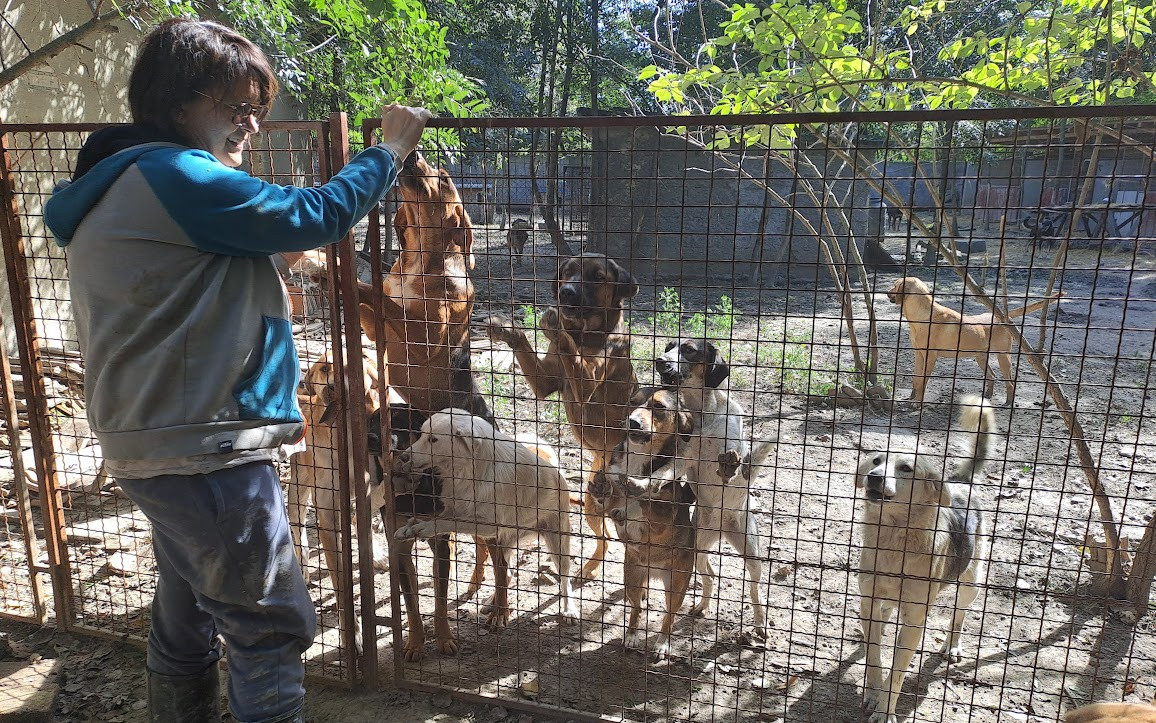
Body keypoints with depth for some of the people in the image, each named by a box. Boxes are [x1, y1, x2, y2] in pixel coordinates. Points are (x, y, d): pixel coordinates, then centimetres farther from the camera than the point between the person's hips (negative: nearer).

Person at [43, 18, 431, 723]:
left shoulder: (119, 188, 16)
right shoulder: (176, 177, -17)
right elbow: (317, 213, -15)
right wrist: (391, 147, -3)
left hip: (158, 446, 10)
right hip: (207, 456, -10)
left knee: (189, 614, 22)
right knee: (274, 625, 1)